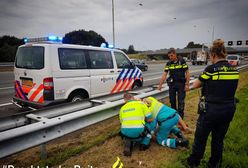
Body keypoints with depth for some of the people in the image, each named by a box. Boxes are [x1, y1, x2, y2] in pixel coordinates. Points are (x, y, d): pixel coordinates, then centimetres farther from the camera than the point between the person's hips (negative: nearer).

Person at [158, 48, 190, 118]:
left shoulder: (182, 61, -6)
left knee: (181, 101, 1)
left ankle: (180, 115, 15)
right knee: (172, 100, 10)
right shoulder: (168, 63, 2)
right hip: (172, 84, 3)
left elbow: (187, 73, -5)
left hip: (181, 84, -3)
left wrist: (187, 84, -10)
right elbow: (164, 74, -3)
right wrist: (160, 84, -9)